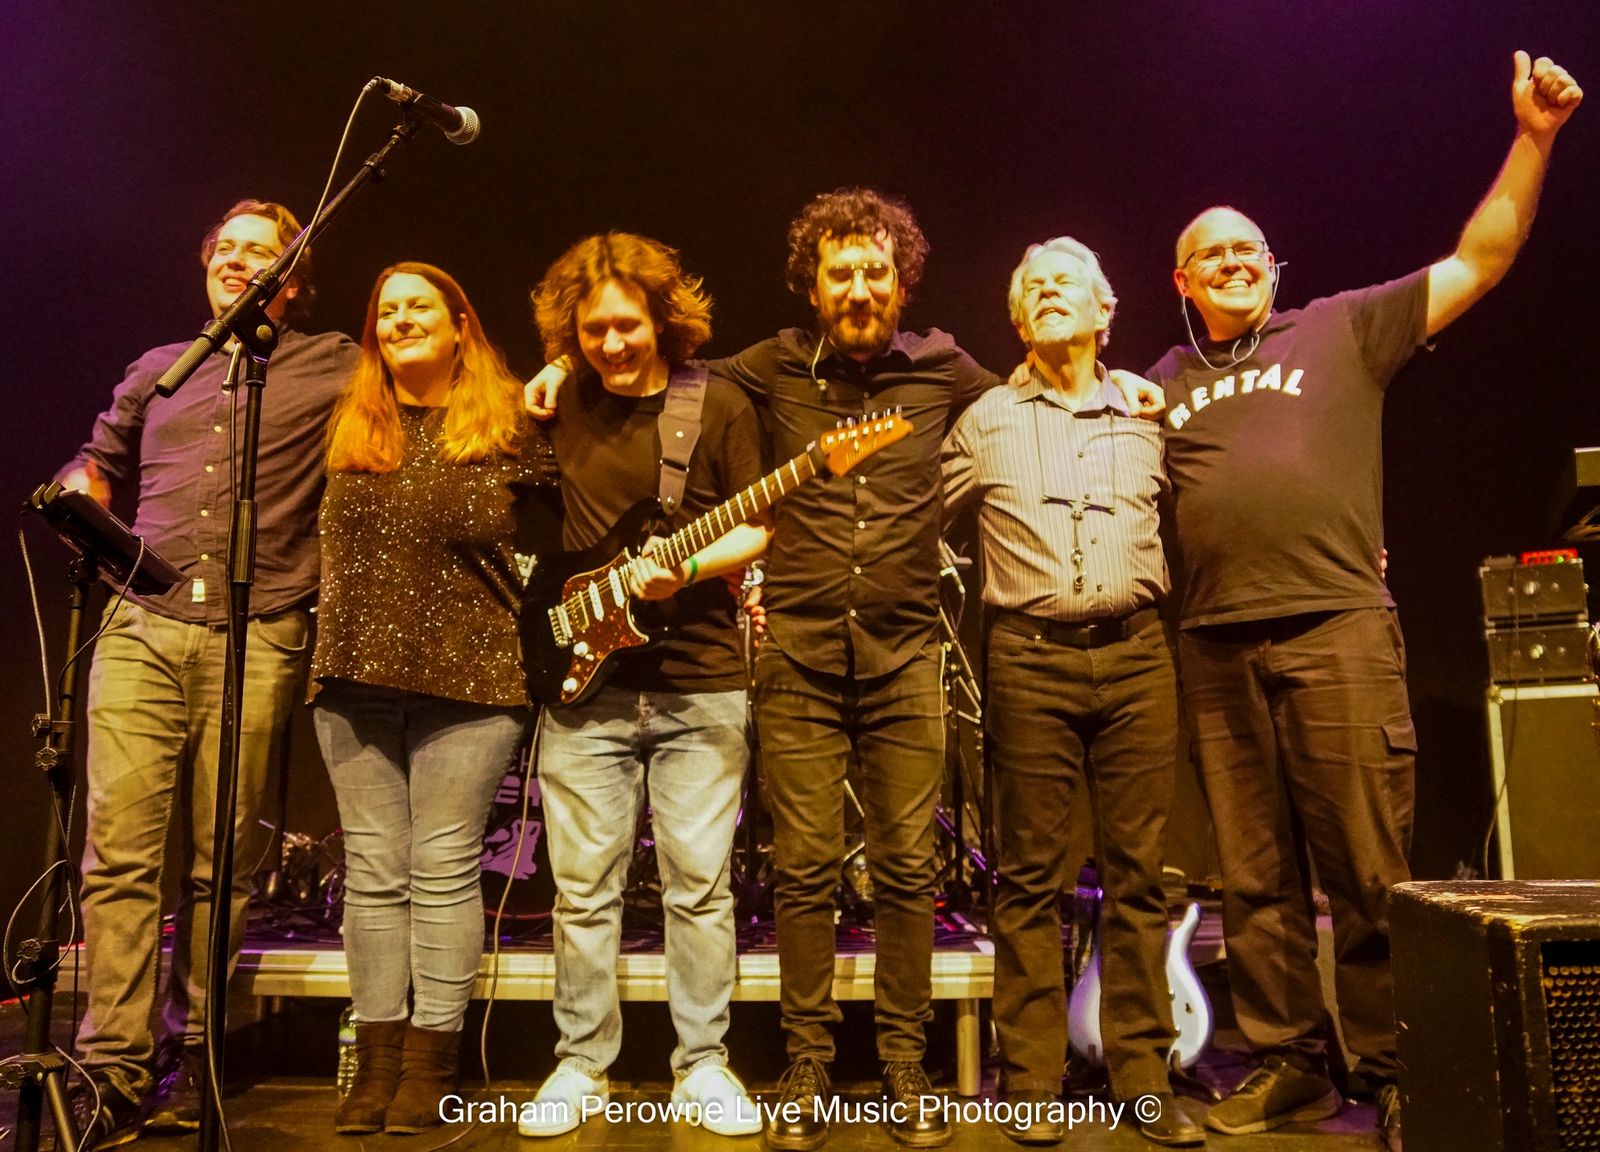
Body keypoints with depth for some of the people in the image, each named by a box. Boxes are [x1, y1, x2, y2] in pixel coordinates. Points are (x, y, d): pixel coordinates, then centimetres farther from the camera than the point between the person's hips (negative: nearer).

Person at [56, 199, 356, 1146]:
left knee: (222, 861, 3)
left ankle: (192, 1060, 17)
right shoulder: (158, 369, 24)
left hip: (255, 641, -3)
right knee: (121, 849, -5)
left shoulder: (336, 368, 12)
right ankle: (114, 1074, 2)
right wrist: (79, 498, 15)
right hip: (141, 630, 3)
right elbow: (98, 462, 34)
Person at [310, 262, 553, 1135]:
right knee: (373, 868, 7)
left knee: (443, 867, 1)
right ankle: (377, 1061, 17)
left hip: (468, 677, -4)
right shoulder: (352, 430, 12)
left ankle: (429, 1065, 12)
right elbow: (335, 547, 20)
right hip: (358, 677, 4)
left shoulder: (506, 423, 1)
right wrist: (333, 651, 12)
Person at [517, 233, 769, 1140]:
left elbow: (756, 529, -1)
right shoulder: (563, 406, 9)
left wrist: (685, 569, -16)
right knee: (584, 887, 7)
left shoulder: (720, 404, -1)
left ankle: (704, 1063, 20)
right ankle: (582, 1063, 23)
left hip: (700, 684, -2)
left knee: (700, 883, 4)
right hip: (585, 683, 3)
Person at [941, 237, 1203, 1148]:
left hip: (1137, 655, 2)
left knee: (1139, 873, 5)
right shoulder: (985, 421, 8)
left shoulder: (1148, 414, 13)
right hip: (1031, 660, -1)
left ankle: (1145, 1076, 16)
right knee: (1033, 877, 2)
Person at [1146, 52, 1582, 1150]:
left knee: (1369, 874, -1)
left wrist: (1533, 138, 3)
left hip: (1338, 629, -3)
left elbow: (1478, 263, 10)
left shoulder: (1343, 329, 12)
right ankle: (1290, 1064, 20)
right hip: (1217, 648, 3)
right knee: (1256, 880, 8)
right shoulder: (1165, 384, 20)